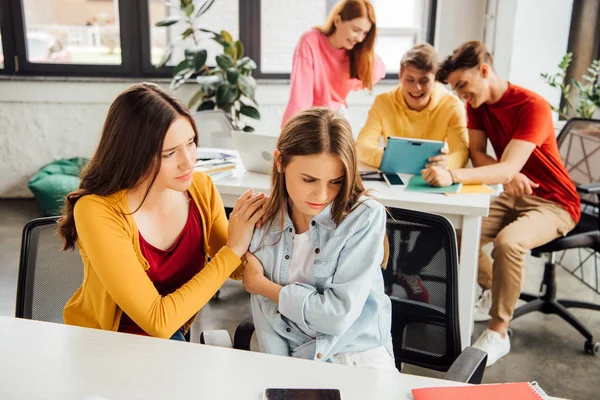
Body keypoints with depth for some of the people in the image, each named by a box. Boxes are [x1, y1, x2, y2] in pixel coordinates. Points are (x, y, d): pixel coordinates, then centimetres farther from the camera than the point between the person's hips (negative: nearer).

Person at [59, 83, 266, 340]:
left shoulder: (200, 188, -13)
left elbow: (238, 270, 2)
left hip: (169, 337, 4)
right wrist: (232, 250, -27)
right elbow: (157, 321, -28)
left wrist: (253, 229, -20)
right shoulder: (98, 212, -27)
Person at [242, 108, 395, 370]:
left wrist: (261, 285, -6)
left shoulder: (365, 217, -11)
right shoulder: (265, 220, -1)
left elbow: (339, 315, -15)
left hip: (358, 360, -3)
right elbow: (264, 311, -1)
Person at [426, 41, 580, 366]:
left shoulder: (532, 107, -23)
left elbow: (509, 169, -35)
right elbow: (477, 154, -3)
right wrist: (509, 174, -24)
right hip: (511, 197, 7)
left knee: (507, 242, -35)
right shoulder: (477, 104, 2)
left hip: (553, 204, -7)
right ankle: (493, 292, 15)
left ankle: (498, 333, -17)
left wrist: (453, 176, -49)